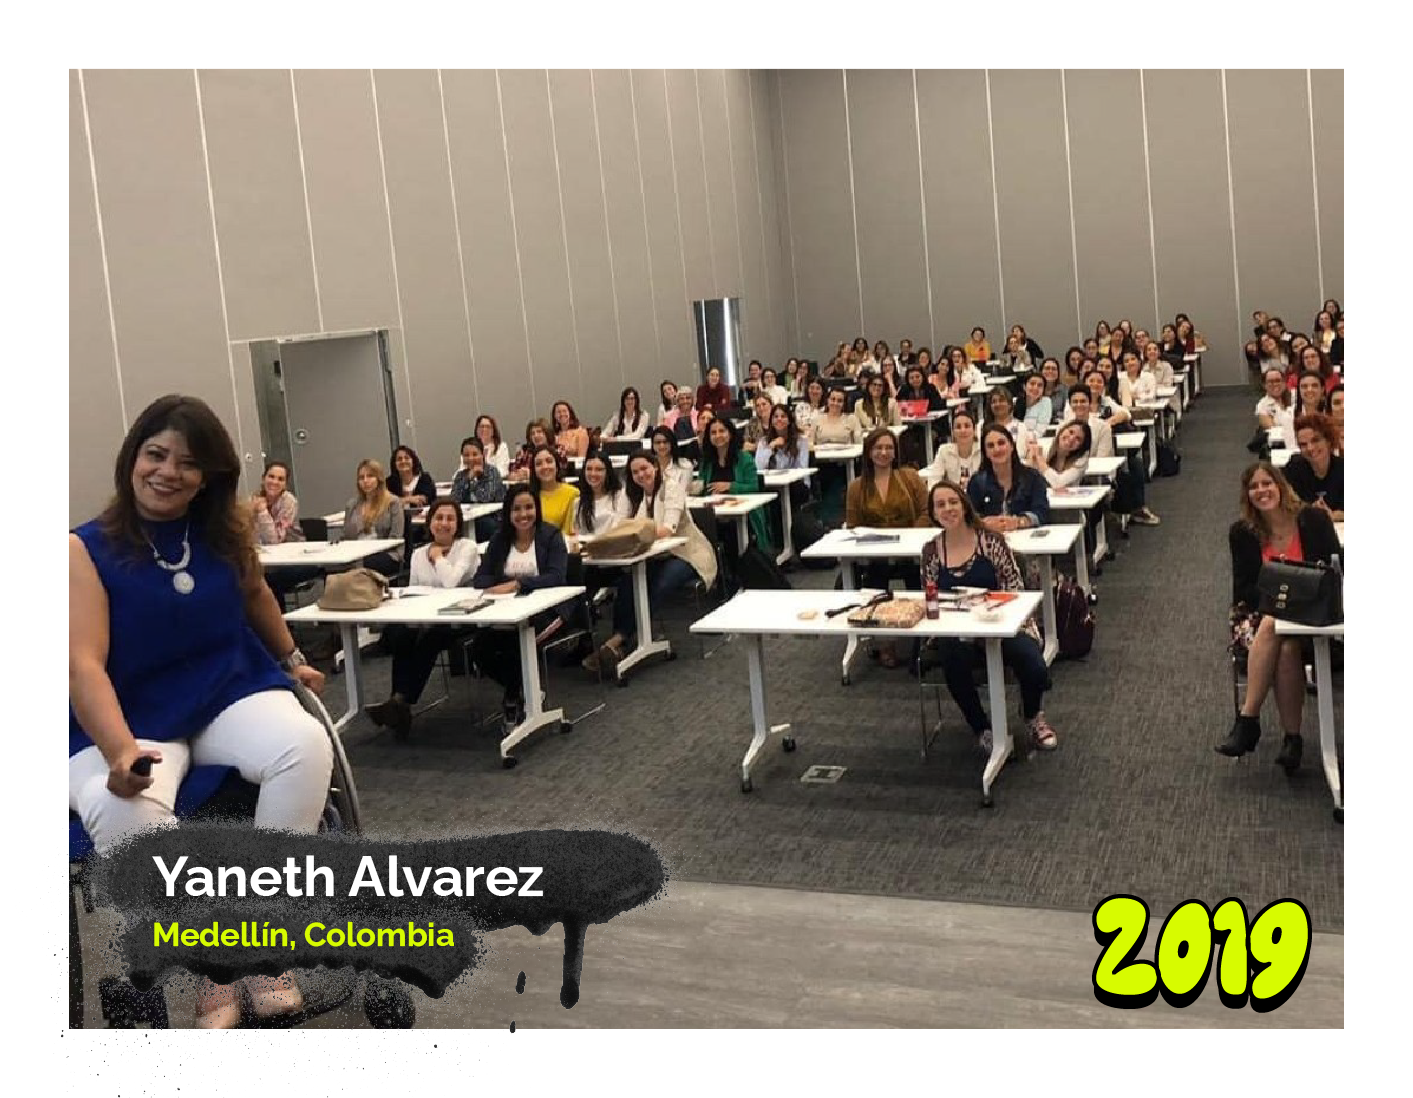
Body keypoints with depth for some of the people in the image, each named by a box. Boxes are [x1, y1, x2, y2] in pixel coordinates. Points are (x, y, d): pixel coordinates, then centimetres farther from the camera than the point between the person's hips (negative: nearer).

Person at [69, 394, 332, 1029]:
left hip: (234, 693, 3)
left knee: (306, 745, -30)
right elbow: (83, 663, -19)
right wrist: (120, 750, -36)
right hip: (131, 719, -3)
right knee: (123, 813, -36)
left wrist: (293, 661, 39)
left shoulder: (227, 531, 3)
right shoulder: (86, 549, -9)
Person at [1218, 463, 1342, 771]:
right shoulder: (1242, 533, 3)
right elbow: (1242, 590, 1)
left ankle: (1247, 720, -29)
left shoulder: (1315, 520, 0)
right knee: (1285, 647, -33)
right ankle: (1291, 738, -29)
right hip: (1258, 612, 1)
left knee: (1273, 629, -35)